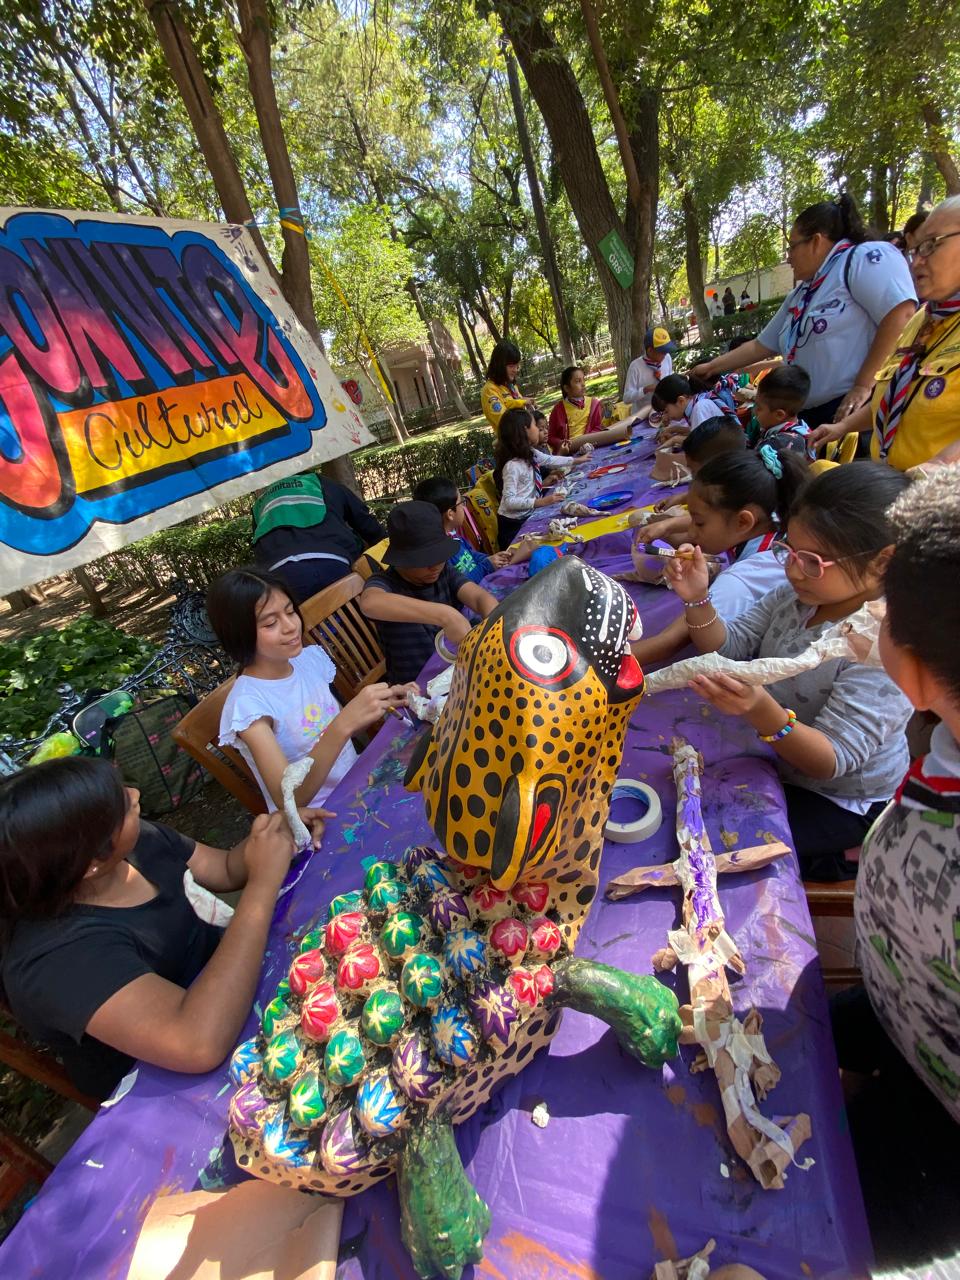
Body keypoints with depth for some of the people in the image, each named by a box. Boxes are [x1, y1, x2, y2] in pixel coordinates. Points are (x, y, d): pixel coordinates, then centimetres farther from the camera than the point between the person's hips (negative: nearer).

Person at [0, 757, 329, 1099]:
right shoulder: (58, 957, -35)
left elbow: (226, 869, 0)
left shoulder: (138, 841, -15)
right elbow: (201, 1042, -45)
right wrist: (263, 883, -40)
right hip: (170, 1084, -6)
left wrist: (271, 834, -22)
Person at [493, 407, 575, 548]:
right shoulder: (512, 465, -25)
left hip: (528, 515, 8)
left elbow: (550, 460, 18)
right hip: (513, 523, -8)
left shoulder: (530, 453, 0)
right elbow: (509, 501, -28)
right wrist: (539, 502, -33)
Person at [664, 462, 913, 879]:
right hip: (776, 758, 7)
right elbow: (728, 648, -5)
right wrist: (697, 600, -24)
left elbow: (831, 760, -31)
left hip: (839, 802, -6)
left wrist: (762, 711, -50)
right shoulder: (801, 592, -10)